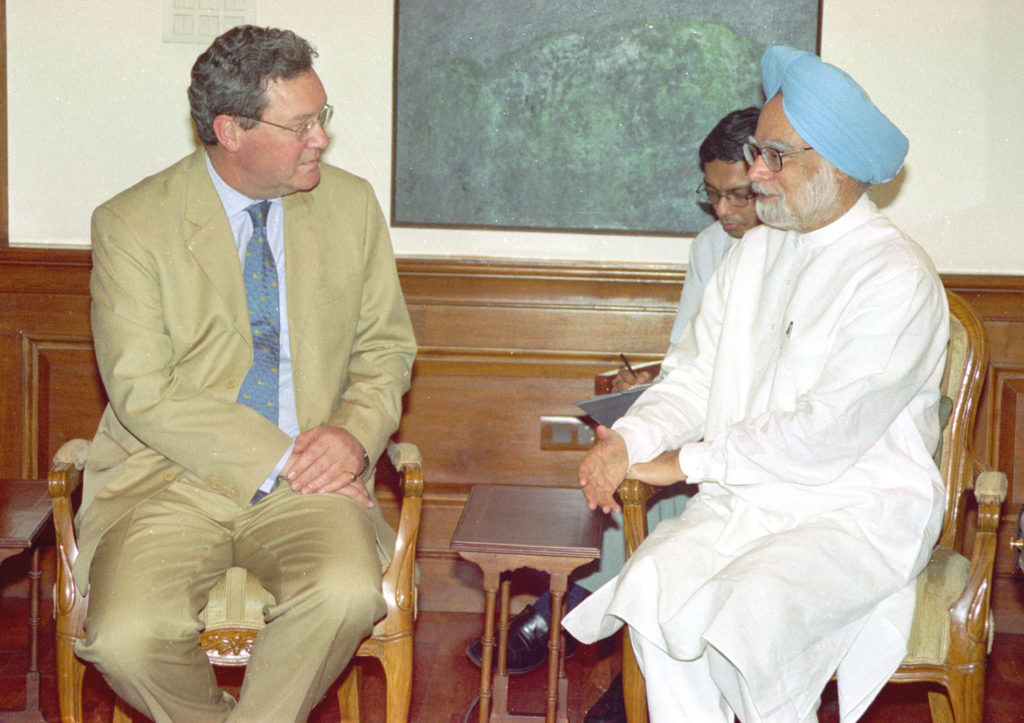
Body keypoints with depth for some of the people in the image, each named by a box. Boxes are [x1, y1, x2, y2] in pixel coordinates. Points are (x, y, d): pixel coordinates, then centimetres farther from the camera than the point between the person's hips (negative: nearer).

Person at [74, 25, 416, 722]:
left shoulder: (352, 205, 8)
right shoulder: (131, 223, -3)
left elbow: (385, 349, 14)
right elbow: (144, 392, -9)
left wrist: (353, 433, -8)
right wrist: (276, 461, -16)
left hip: (309, 478, 2)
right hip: (172, 475, -1)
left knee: (346, 594, -31)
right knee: (127, 636, -27)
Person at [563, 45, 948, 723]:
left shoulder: (898, 278, -12)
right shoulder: (754, 254, 13)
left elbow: (828, 431, -18)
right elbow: (695, 377, 13)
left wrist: (688, 462, -13)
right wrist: (627, 441, -7)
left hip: (859, 514, -6)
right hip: (743, 500, 6)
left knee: (747, 611, -32)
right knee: (651, 586, -23)